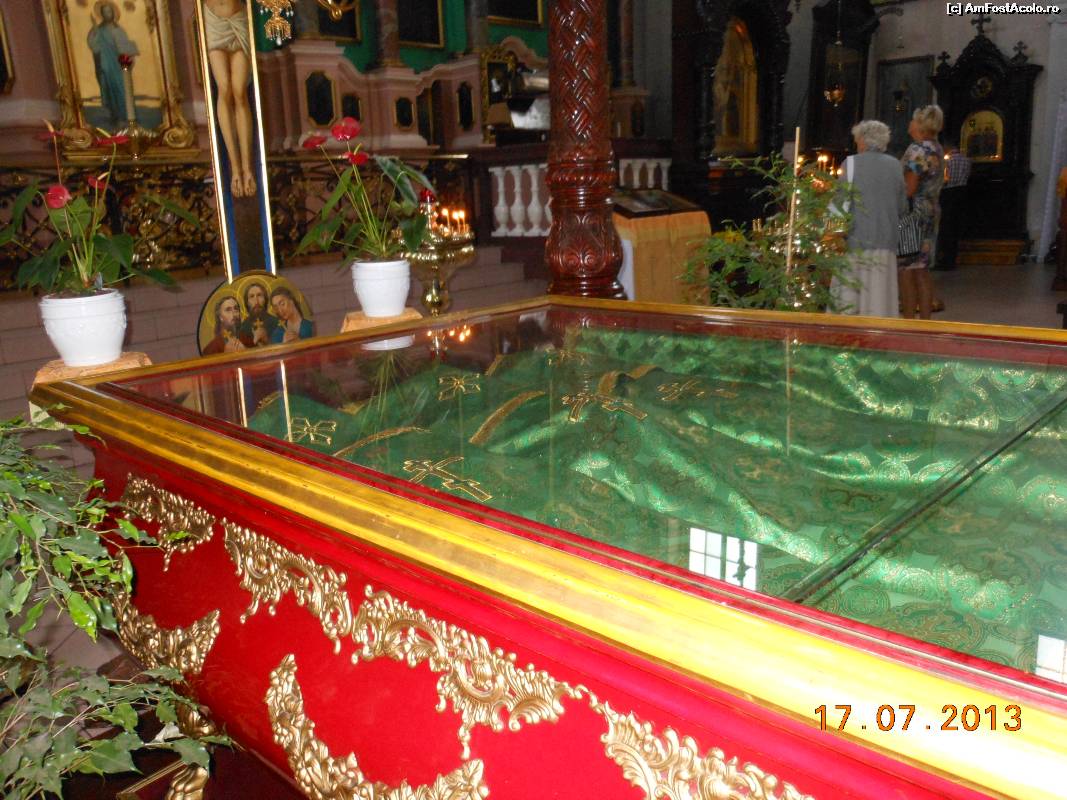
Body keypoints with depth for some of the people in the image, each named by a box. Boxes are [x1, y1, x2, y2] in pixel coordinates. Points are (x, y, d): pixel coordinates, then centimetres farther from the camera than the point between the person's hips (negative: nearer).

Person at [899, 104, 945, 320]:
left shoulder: (917, 150, -15)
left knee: (905, 272, -5)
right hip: (931, 213, 9)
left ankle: (909, 323, -2)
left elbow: (908, 189, -19)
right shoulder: (937, 149, 15)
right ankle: (925, 321, 16)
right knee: (922, 272, 12)